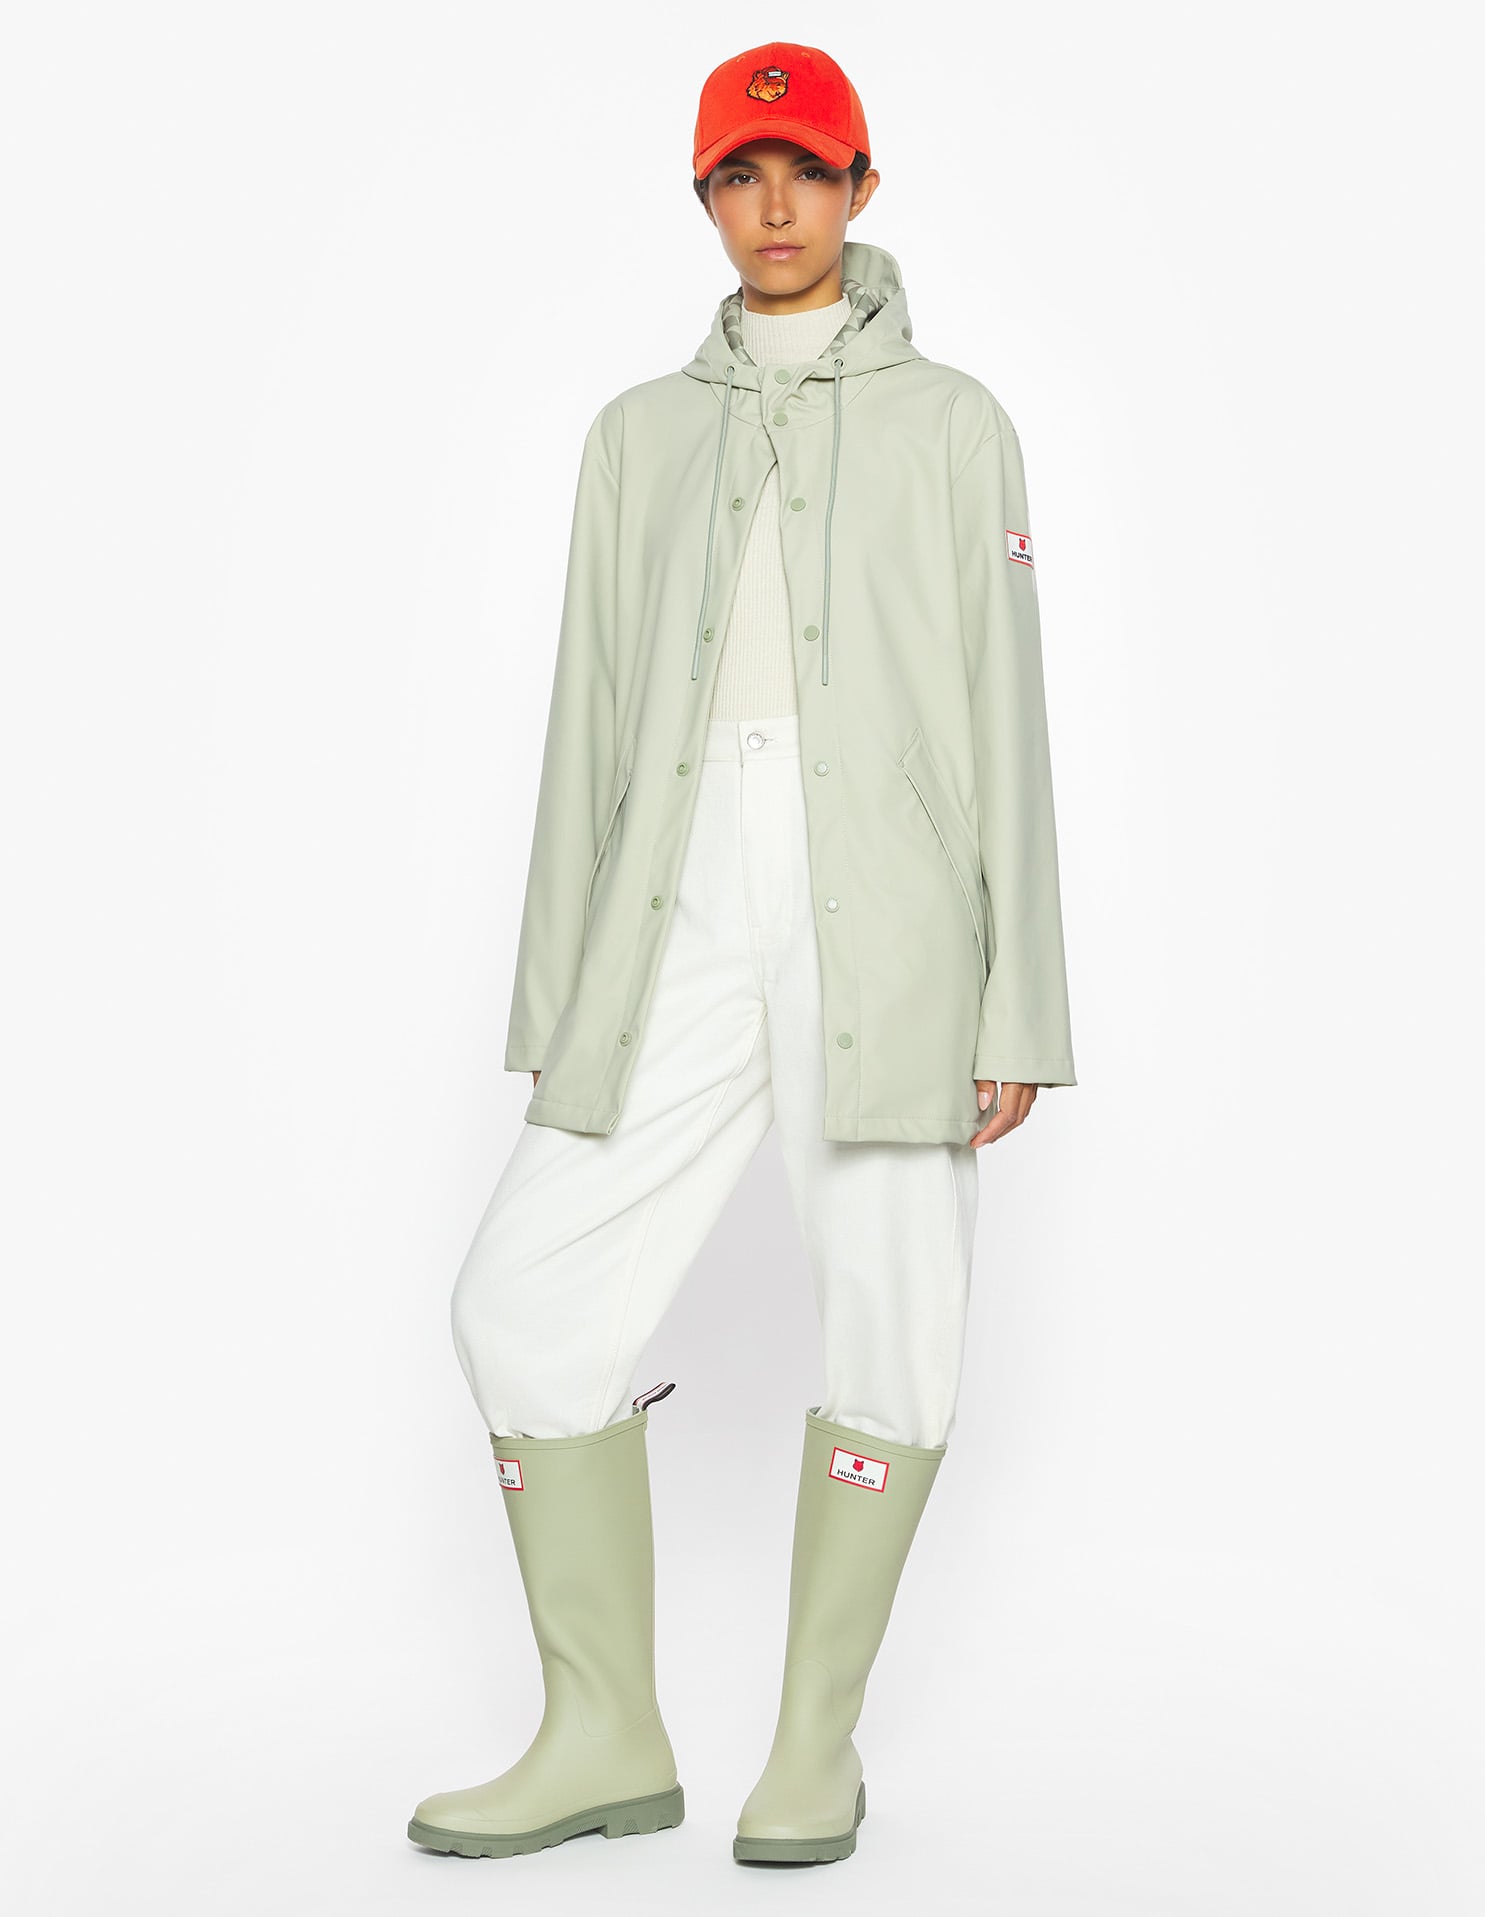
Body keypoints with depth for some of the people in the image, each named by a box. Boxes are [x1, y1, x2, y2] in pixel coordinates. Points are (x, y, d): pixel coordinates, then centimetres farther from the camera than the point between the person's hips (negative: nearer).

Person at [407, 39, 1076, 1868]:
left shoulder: (954, 424, 11)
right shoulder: (640, 433, 18)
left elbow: (1006, 721, 4)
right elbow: (590, 727, 14)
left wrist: (1020, 1009, -3)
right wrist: (554, 1003, 8)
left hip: (887, 912, -2)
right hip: (684, 914, 3)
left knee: (889, 1321, -2)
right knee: (527, 1295, -3)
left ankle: (817, 1739, 17)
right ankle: (605, 1737, 12)